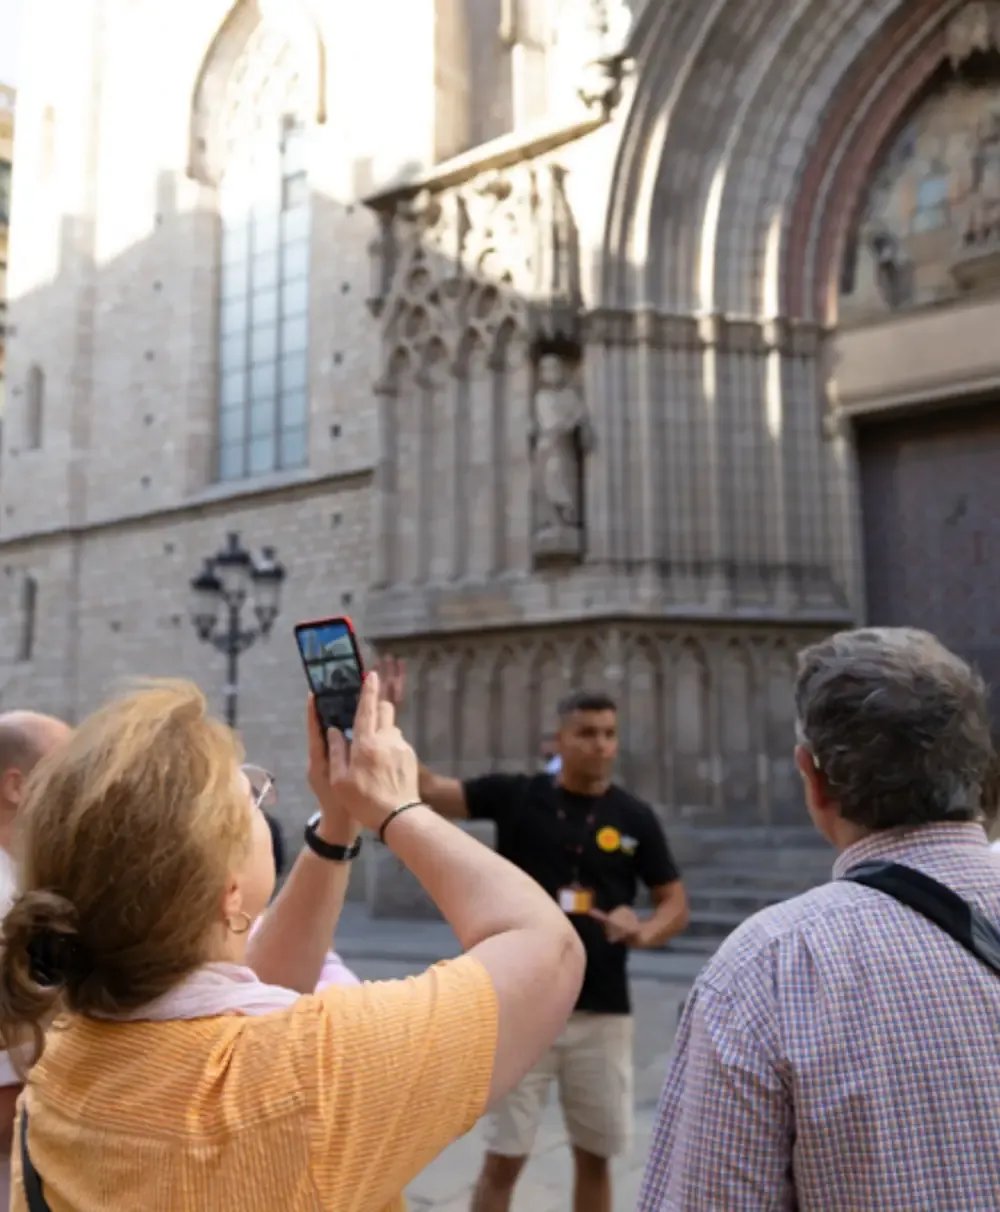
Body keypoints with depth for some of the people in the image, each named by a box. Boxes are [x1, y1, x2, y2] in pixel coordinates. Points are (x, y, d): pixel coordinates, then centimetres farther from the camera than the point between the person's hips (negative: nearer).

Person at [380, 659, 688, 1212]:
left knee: (594, 1157, 14)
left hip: (602, 1013, 2)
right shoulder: (515, 796, -4)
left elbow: (676, 904, 6)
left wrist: (644, 932, -16)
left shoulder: (635, 817, 0)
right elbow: (424, 790, -11)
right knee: (504, 1158, 5)